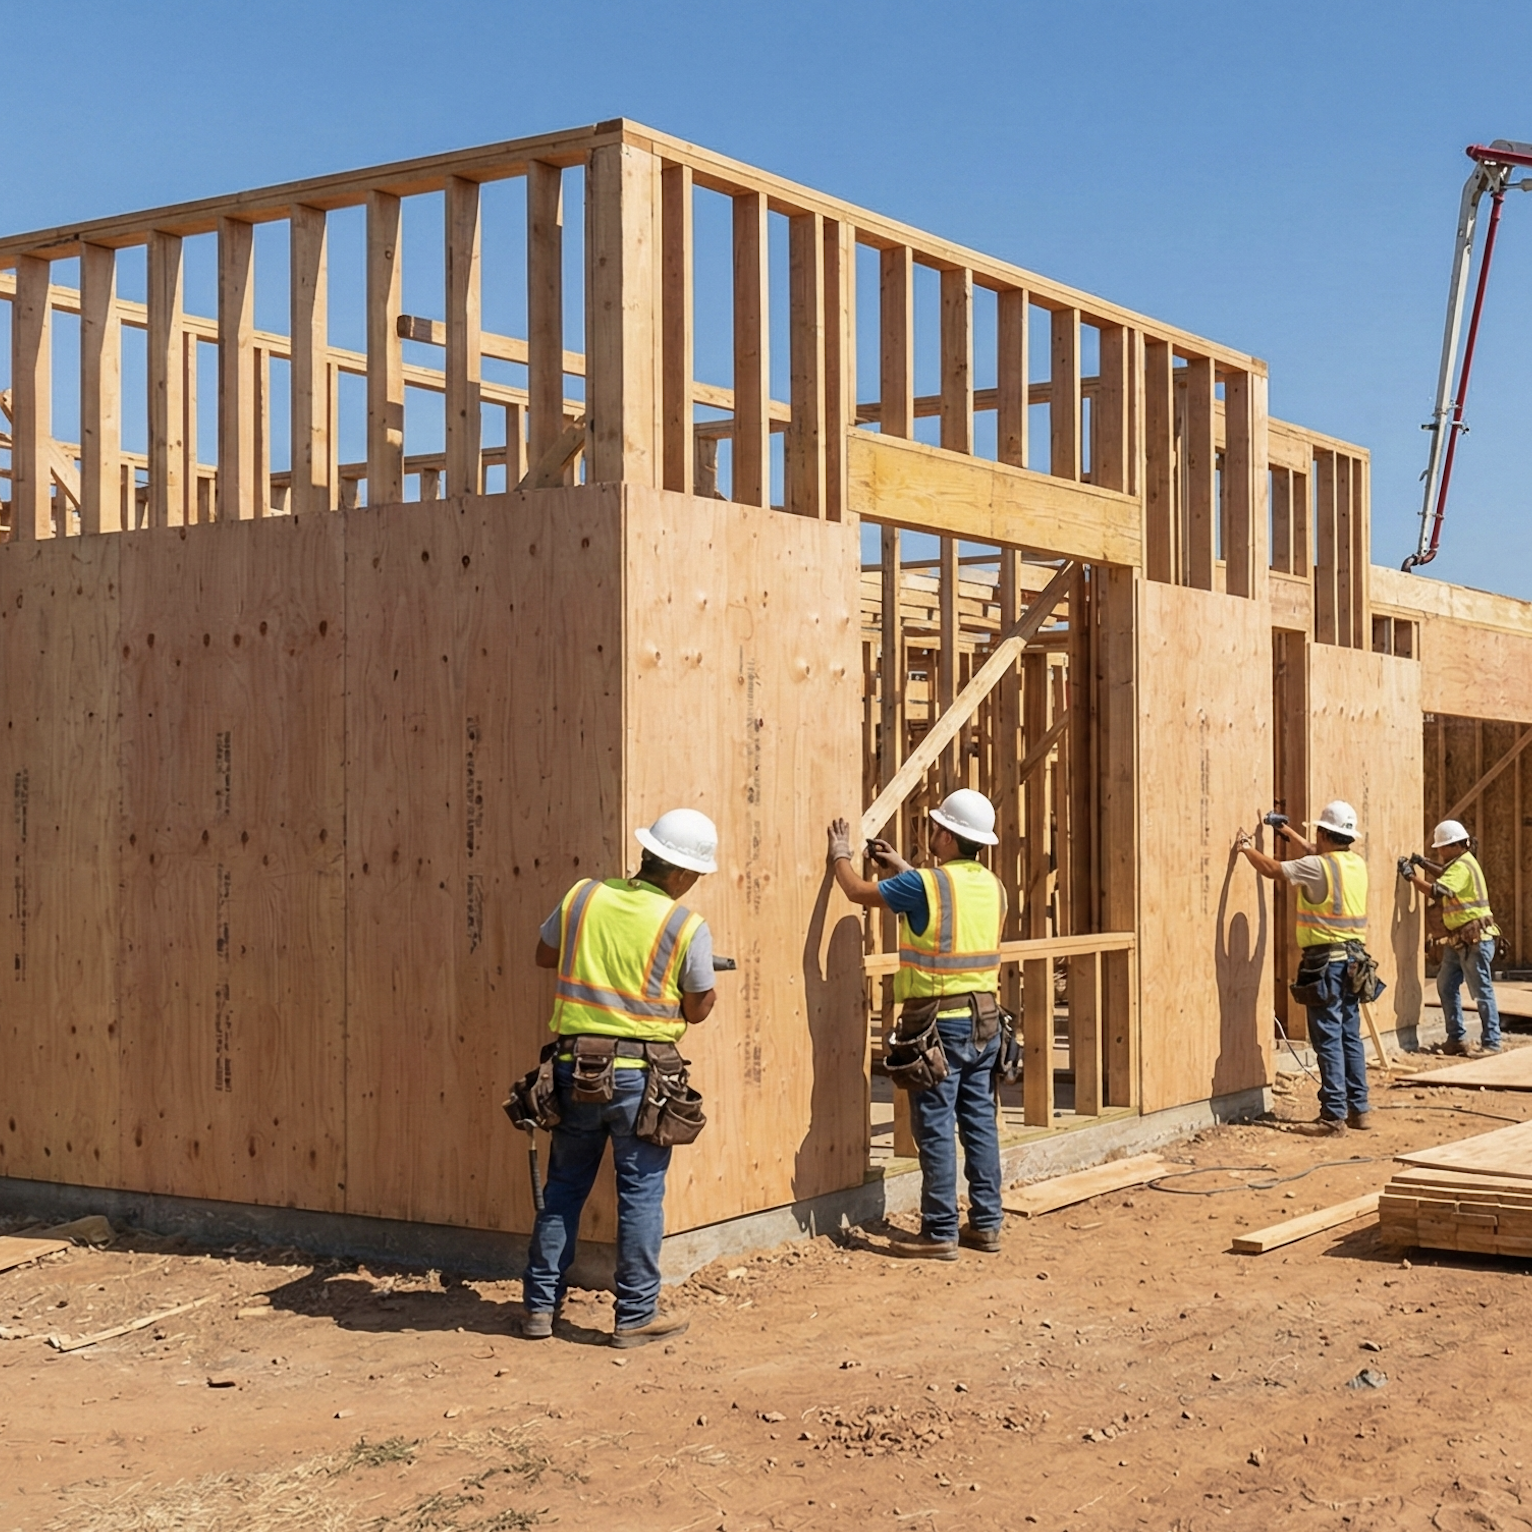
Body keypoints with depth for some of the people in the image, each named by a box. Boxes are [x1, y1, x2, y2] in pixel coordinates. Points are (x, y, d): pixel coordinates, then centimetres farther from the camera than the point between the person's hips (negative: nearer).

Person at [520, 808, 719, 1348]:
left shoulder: (582, 896, 0)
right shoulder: (687, 927, -9)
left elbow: (544, 955, 15)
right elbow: (697, 1010, 1)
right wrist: (709, 976, 20)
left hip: (574, 1066, 4)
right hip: (640, 1075, -3)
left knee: (563, 1187, 14)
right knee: (641, 1192, 6)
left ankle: (540, 1306, 19)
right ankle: (636, 1315, 10)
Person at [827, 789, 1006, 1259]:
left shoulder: (925, 883, -14)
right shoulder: (992, 886, 7)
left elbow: (859, 892, -1)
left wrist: (840, 855, 17)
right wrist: (902, 867, 30)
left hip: (940, 1022, -7)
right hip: (985, 1020, 7)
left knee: (935, 1127, -1)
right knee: (980, 1122, 11)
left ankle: (940, 1233, 2)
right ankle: (986, 1224, 16)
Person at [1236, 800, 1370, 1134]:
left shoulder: (1317, 867, -14)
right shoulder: (1357, 864, 9)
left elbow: (1271, 868, -10)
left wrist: (1247, 847, 8)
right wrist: (1290, 834, 37)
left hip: (1325, 962, -8)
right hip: (1352, 958, 8)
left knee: (1328, 1038, -5)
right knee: (1351, 1036, 13)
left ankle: (1334, 1115, -5)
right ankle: (1358, 1109, 17)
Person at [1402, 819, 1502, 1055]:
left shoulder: (1462, 867, -18)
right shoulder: (1462, 863, 14)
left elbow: (1437, 891, -30)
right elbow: (1446, 878, 33)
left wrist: (1411, 876, -20)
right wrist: (1425, 864, 19)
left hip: (1475, 940, -11)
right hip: (1458, 940, 11)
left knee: (1482, 991, -5)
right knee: (1446, 985, 12)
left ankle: (1491, 1043, 0)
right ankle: (1456, 1038, 17)